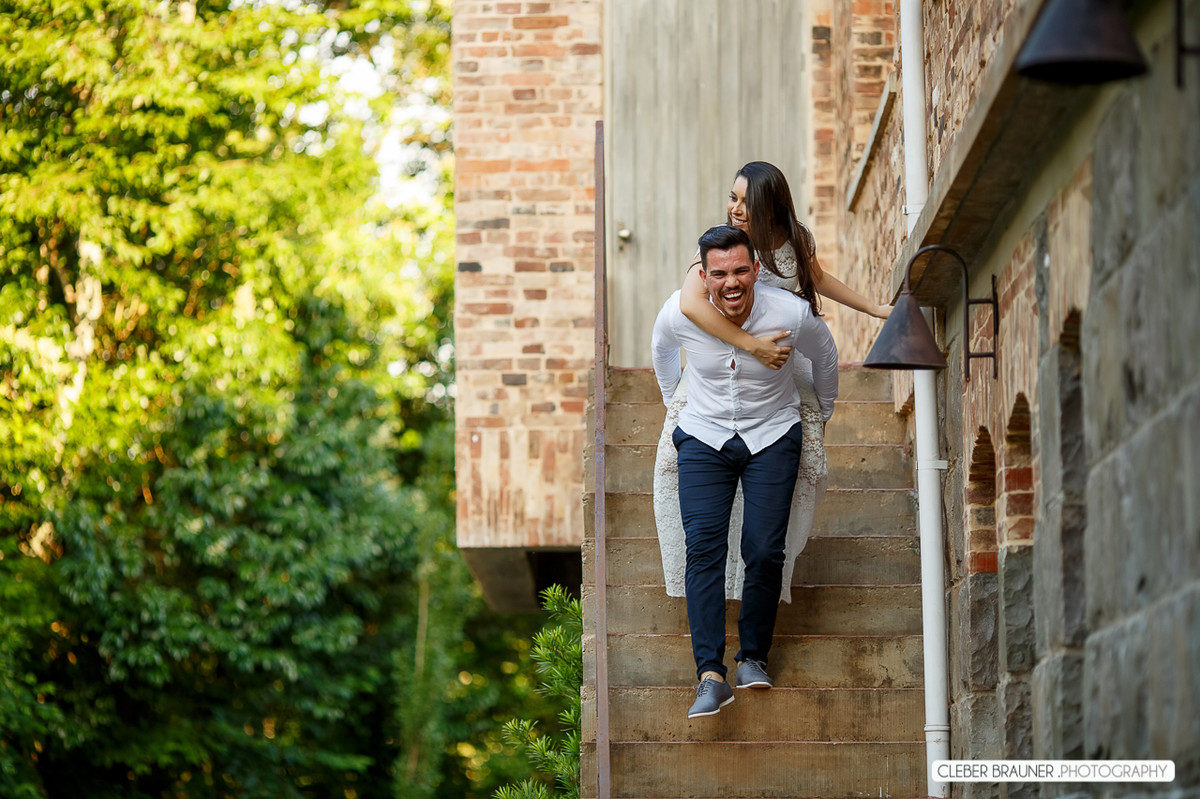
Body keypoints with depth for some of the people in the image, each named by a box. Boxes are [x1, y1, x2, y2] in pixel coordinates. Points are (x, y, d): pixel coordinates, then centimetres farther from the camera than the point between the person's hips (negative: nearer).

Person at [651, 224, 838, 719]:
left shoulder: (792, 314, -20)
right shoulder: (679, 314, -18)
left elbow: (824, 357, 5)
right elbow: (661, 350, 10)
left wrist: (824, 412, 20)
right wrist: (672, 399, 25)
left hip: (773, 436, 0)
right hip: (704, 437, 1)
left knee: (765, 552, -13)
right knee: (703, 548, -16)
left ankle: (753, 656, 6)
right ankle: (710, 674, -22)